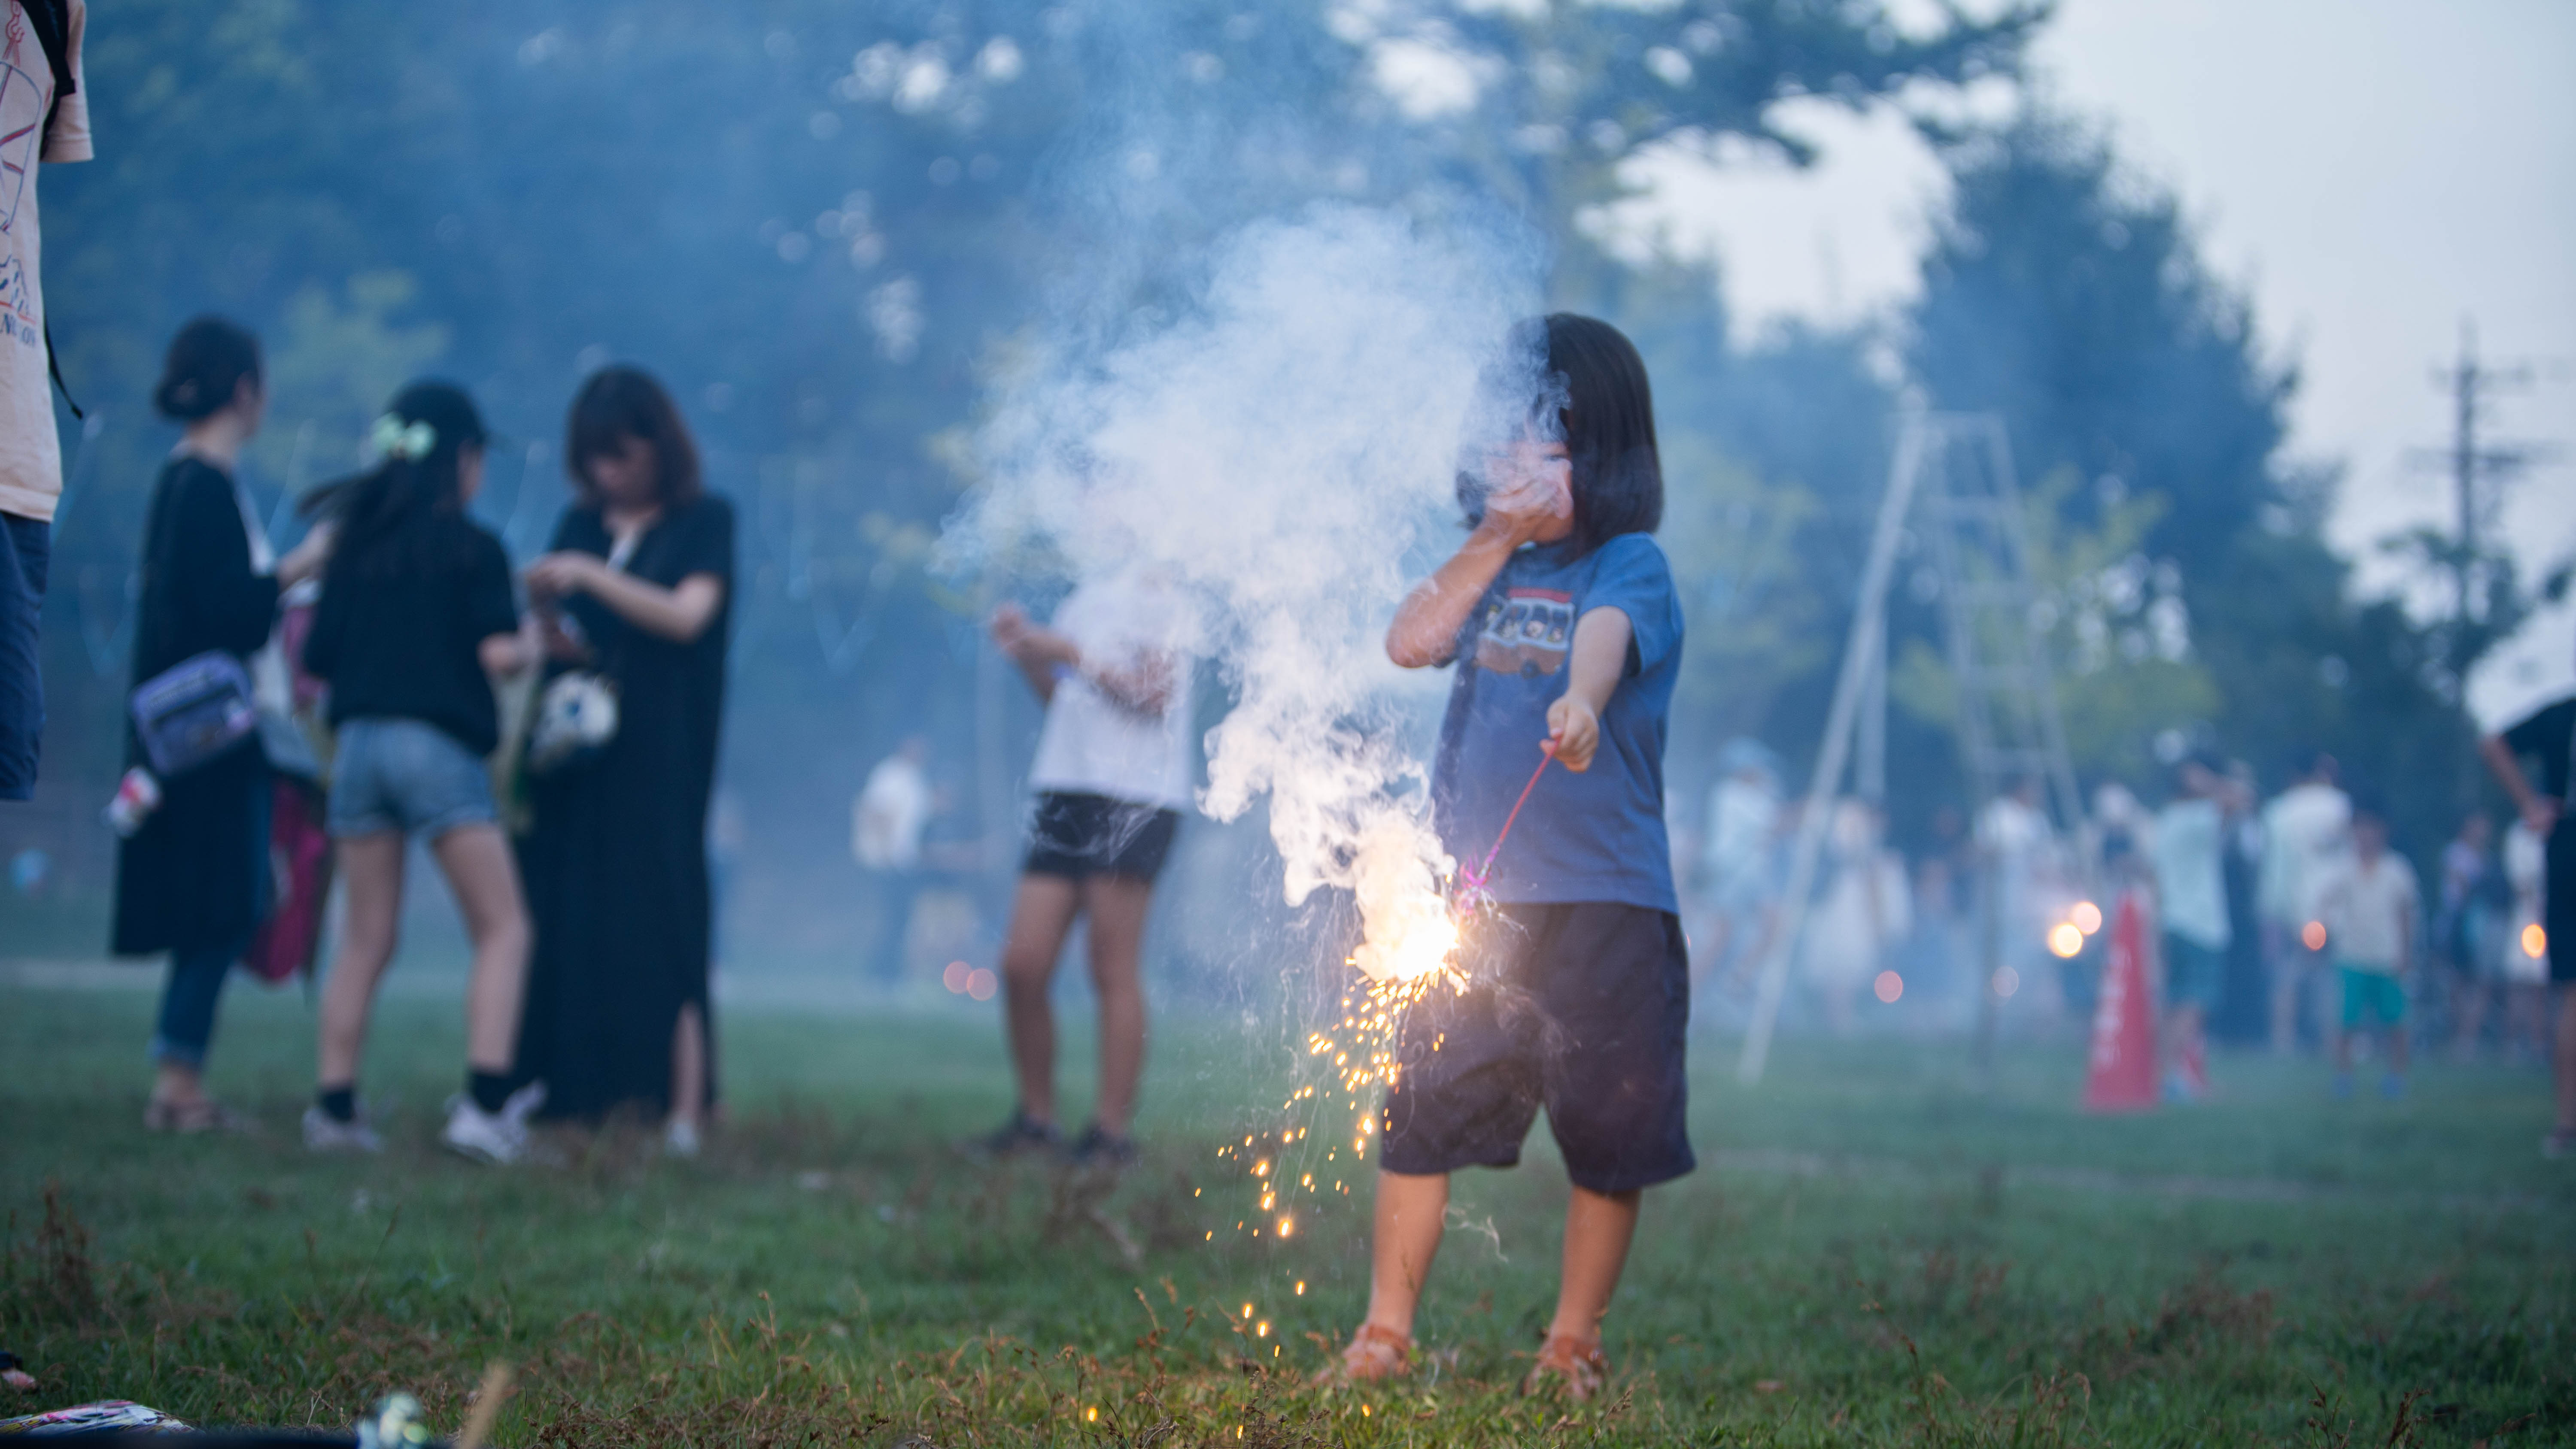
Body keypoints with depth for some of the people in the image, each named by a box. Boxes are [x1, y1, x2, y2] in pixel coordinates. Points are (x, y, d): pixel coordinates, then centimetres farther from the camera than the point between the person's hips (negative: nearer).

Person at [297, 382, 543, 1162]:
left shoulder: (355, 547, 11)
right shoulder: (472, 546, -2)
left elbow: (317, 657, 10)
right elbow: (495, 652, -12)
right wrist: (532, 648, 9)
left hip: (359, 741, 5)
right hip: (438, 747, -5)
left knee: (366, 939, 11)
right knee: (503, 930, 1)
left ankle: (332, 1105, 7)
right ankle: (485, 1104, -11)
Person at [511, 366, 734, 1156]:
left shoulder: (704, 521, 2)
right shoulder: (582, 523, 15)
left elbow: (687, 616, -11)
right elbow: (558, 638, 15)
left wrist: (590, 578, -19)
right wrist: (545, 619, -8)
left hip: (658, 762, -4)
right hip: (574, 755, 5)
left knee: (659, 925, -10)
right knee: (567, 930, -3)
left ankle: (682, 1113, -12)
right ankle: (573, 1102, -2)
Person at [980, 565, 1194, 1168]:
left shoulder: (1158, 603, -3)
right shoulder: (1085, 599, 20)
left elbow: (1152, 693, -14)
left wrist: (1072, 653, -14)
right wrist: (1026, 655, 9)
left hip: (1134, 801, -7)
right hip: (1066, 794, 7)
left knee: (1113, 972, -5)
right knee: (1022, 964, 1)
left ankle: (1113, 1129, -1)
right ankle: (1036, 1117, 11)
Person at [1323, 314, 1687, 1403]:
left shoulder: (1628, 566, -4)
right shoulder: (1495, 563, 14)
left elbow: (1606, 639, -26)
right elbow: (1412, 642, 1)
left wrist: (1580, 702, -47)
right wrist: (1493, 541, -3)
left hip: (1604, 902, -4)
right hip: (1475, 899, 4)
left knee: (1609, 1136, 4)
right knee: (1419, 1112, 2)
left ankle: (1573, 1344, 19)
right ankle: (1385, 1332, 12)